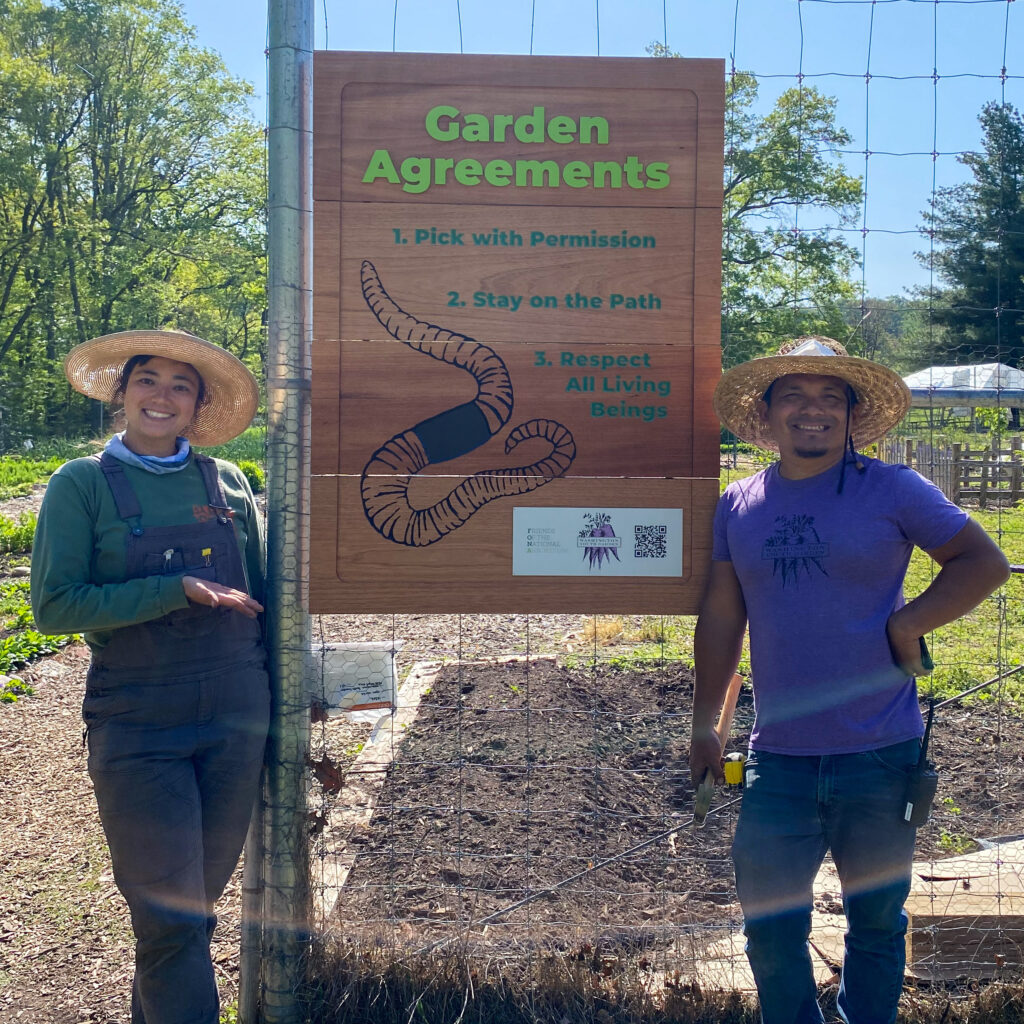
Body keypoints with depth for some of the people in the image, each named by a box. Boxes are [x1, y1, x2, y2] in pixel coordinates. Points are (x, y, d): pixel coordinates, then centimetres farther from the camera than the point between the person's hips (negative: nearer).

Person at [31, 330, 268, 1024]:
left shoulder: (227, 483, 7)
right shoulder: (81, 486, -2)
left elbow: (262, 595, 13)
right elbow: (55, 606, -10)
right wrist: (176, 590, -17)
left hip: (235, 719, 4)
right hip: (138, 725, -3)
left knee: (203, 896, 15)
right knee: (170, 914, -3)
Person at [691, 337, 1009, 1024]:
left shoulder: (892, 490, -3)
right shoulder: (738, 504, 6)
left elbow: (986, 564, -1)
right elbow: (721, 617, 11)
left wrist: (906, 624, -12)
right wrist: (704, 727, 13)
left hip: (880, 758, -2)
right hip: (778, 760, 2)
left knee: (876, 921, 13)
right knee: (769, 924, 8)